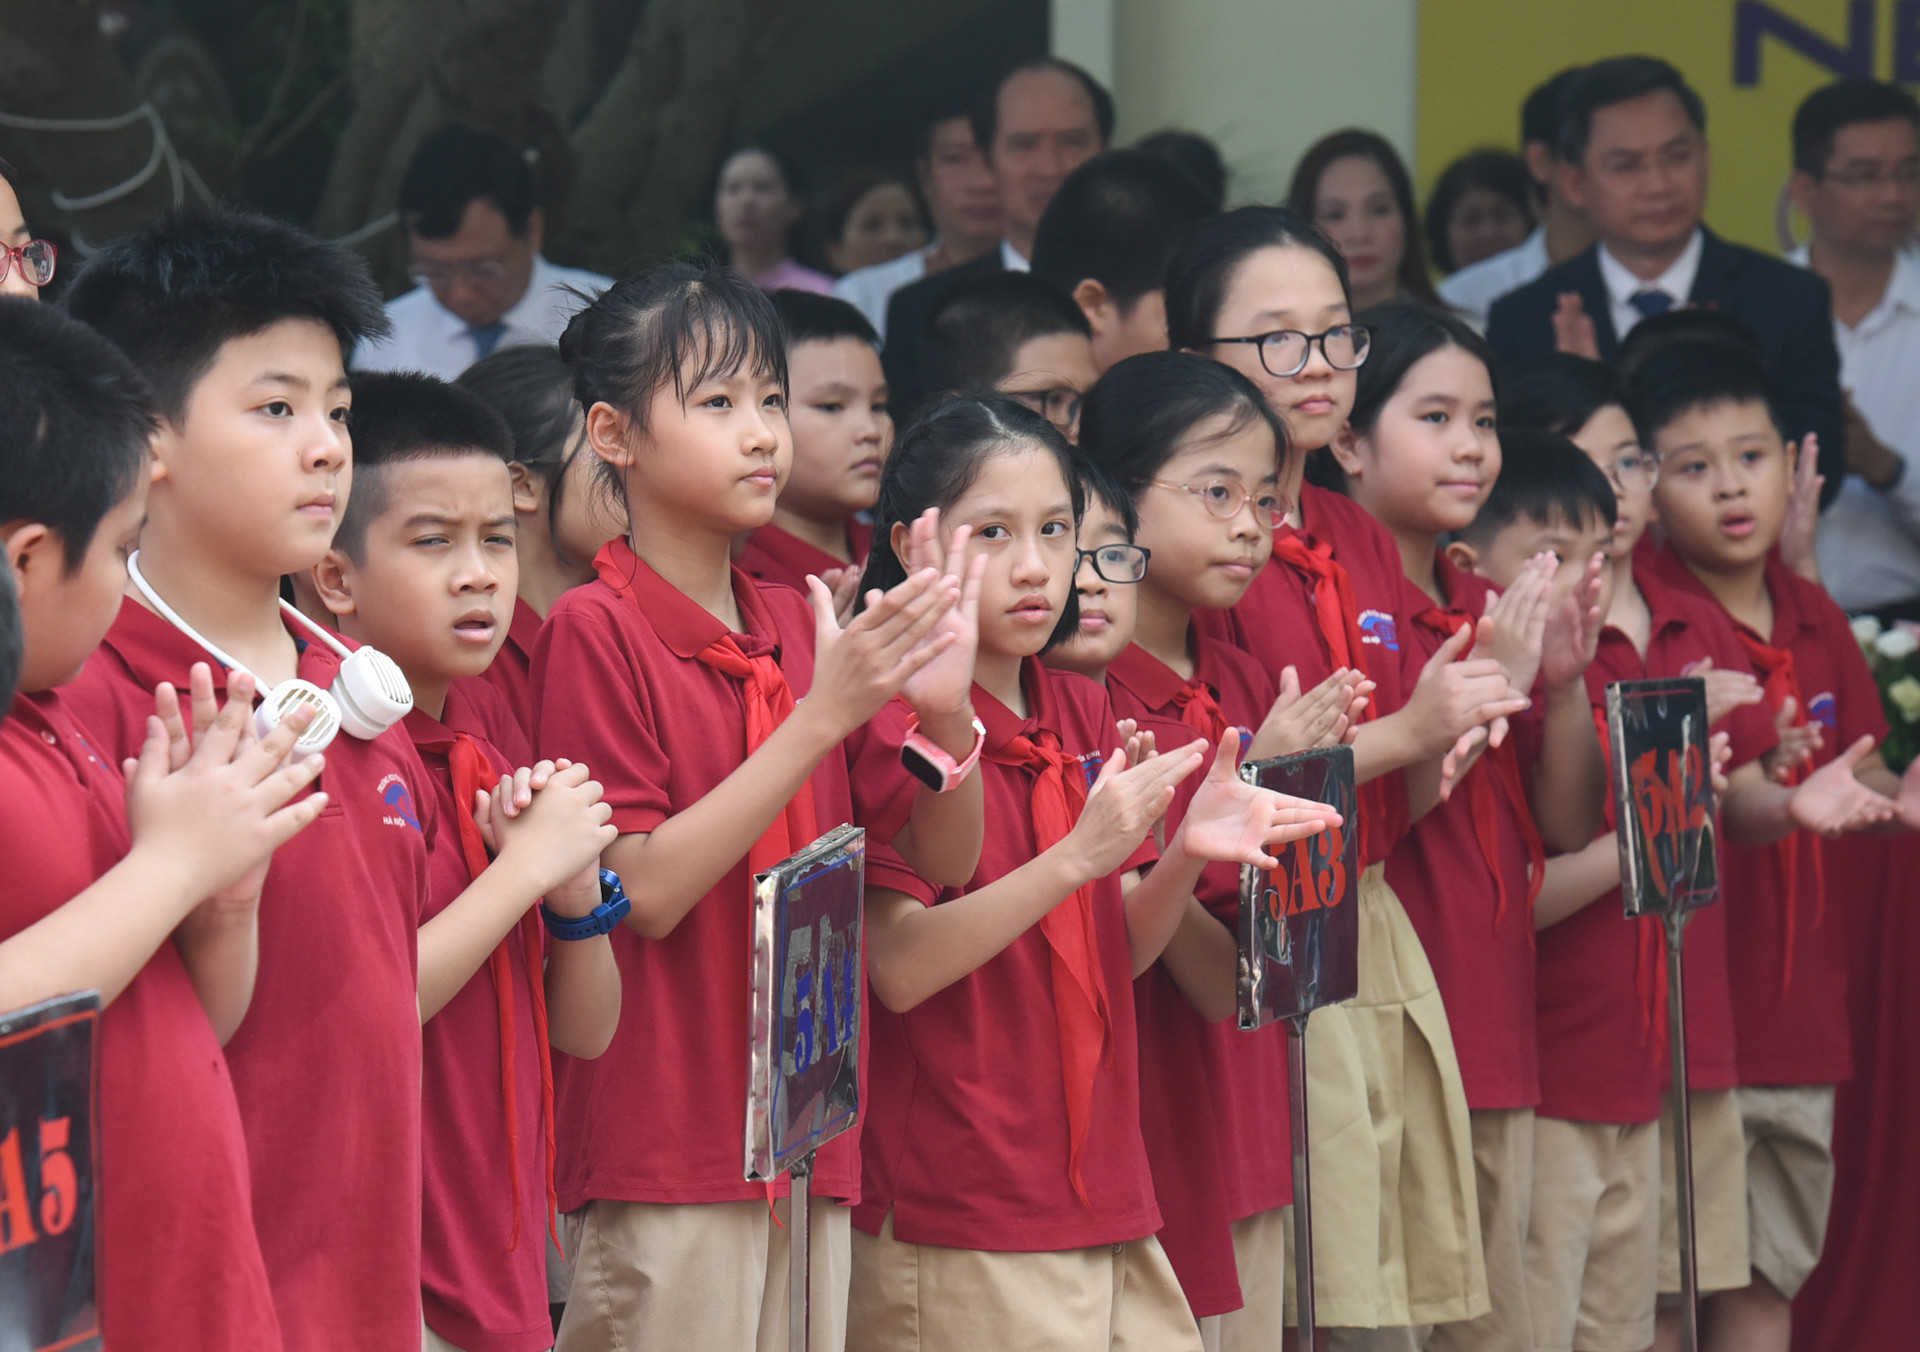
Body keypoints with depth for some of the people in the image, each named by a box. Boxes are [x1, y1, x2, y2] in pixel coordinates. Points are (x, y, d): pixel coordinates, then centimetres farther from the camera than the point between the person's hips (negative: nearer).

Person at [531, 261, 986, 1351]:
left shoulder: (803, 627, 12)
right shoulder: (595, 630, -6)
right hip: (661, 1146, -6)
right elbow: (646, 891, -15)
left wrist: (947, 709, -8)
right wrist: (821, 717, -19)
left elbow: (946, 859, 12)